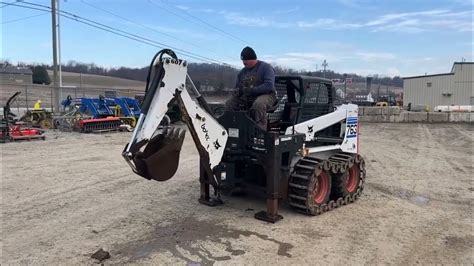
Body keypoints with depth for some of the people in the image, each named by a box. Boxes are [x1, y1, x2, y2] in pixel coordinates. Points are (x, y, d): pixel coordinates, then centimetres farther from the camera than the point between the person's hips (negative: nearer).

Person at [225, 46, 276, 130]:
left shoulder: (265, 67, -5)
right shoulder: (243, 72, 14)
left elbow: (269, 86, -18)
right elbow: (237, 86, 22)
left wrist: (252, 90, -24)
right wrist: (237, 91, -5)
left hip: (266, 95, -6)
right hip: (247, 98, 6)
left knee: (258, 104, -40)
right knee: (229, 104, -12)